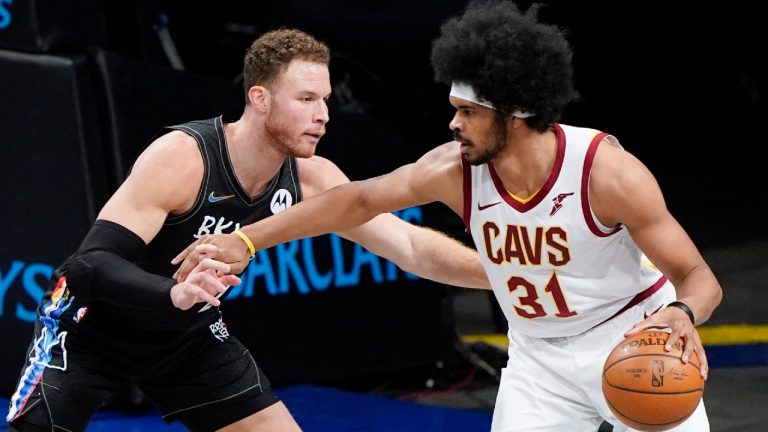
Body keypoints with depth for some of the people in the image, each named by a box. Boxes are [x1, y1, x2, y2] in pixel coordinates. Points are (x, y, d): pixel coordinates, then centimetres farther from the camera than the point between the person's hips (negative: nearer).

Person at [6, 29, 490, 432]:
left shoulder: (312, 181, -14)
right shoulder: (181, 157, -30)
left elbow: (412, 246, -11)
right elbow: (95, 263, -34)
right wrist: (175, 294, -53)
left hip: (188, 333, 6)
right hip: (94, 322, -6)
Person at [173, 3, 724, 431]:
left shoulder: (606, 171, -28)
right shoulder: (455, 170, -16)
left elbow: (699, 277, -25)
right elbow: (360, 200, -2)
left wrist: (681, 316, -49)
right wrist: (247, 239, -2)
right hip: (539, 357, 4)